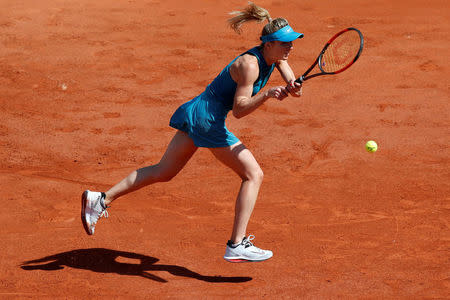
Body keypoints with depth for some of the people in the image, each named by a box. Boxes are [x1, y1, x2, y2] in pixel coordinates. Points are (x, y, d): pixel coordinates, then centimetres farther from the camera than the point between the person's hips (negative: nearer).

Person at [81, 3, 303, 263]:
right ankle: (237, 246, -9)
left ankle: (101, 199, 18)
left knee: (164, 172, 16)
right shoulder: (249, 64, -22)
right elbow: (239, 109, -22)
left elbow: (295, 88, 2)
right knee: (254, 175, -7)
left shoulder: (276, 56, 5)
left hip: (196, 114, 9)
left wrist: (293, 88, -19)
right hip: (208, 118, -9)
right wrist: (266, 95, -34)